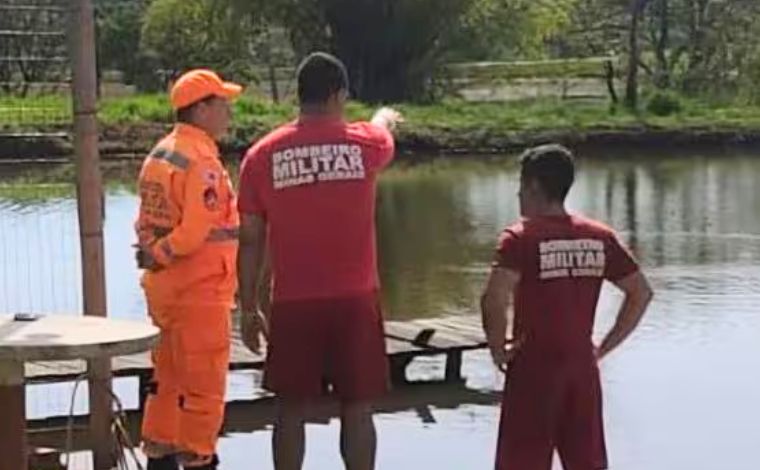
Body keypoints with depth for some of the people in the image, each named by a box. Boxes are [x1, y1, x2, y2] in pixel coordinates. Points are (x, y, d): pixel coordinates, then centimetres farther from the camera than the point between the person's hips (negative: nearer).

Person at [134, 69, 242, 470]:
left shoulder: (158, 155, 11)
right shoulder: (202, 162, -17)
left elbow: (146, 224, 13)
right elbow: (196, 233, -23)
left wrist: (155, 258, 7)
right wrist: (158, 256, -9)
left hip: (164, 287, 9)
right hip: (199, 290, -9)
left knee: (168, 380, 18)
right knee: (203, 387, 0)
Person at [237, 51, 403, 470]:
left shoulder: (262, 156, 0)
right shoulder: (363, 144, 1)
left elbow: (251, 241, 1)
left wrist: (248, 308, 9)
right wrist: (385, 118, 51)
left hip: (292, 305, 1)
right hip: (354, 301, 0)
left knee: (291, 410, 9)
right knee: (357, 410, 6)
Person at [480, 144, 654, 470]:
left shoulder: (520, 238, -11)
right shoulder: (600, 237, 5)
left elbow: (494, 299, -26)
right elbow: (641, 293, 7)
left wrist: (498, 349, -11)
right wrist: (604, 347, 9)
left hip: (534, 369, -5)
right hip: (583, 368, 5)